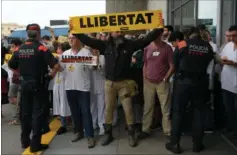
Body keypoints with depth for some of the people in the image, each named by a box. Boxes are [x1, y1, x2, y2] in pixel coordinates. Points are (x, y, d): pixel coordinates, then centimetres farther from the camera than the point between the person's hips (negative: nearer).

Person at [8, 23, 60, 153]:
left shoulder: (19, 49, 2)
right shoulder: (41, 48, -13)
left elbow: (11, 65, 12)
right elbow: (56, 65, -20)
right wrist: (52, 75, -2)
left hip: (24, 84, 5)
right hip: (37, 84, -5)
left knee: (25, 112, 16)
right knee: (37, 112, 1)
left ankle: (25, 140, 27)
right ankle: (35, 144, 2)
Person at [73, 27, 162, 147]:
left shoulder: (129, 44, -4)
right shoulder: (105, 45, -2)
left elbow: (147, 39, -6)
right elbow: (87, 40, -4)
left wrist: (158, 28, -15)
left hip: (124, 83, -1)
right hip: (109, 83, 1)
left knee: (128, 109, 5)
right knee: (108, 109, 11)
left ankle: (131, 134, 21)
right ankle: (108, 134, 27)